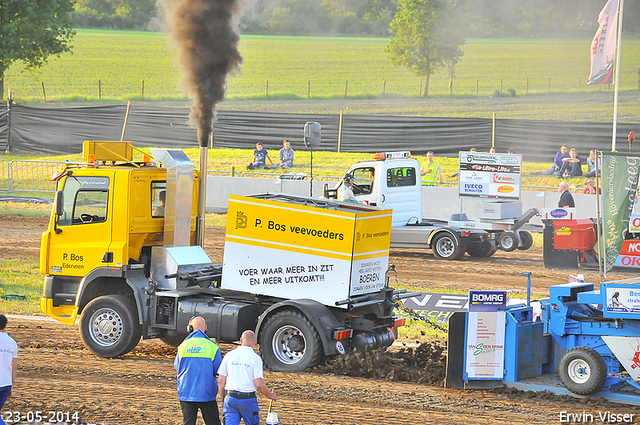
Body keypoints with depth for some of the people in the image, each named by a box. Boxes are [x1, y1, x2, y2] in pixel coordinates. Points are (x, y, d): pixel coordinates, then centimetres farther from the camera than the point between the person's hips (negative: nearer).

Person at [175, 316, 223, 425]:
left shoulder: (183, 346, -1)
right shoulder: (212, 347, -7)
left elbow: (177, 366, 10)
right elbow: (219, 371, -3)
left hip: (186, 393, 2)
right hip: (206, 393, -2)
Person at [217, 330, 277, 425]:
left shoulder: (229, 355, 4)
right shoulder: (255, 358, -6)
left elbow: (221, 381, 4)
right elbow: (259, 384, -11)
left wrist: (223, 399, 16)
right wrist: (270, 395, 6)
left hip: (231, 398, 2)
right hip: (248, 399, -2)